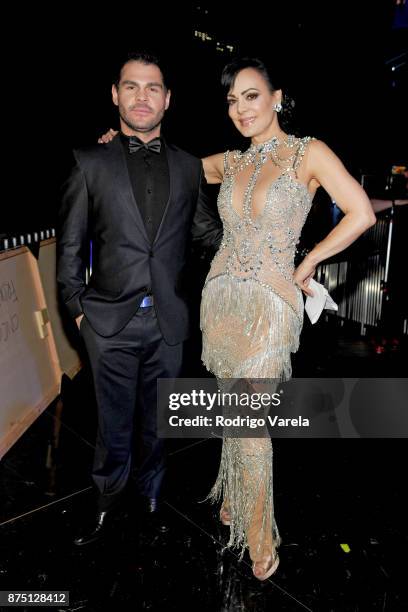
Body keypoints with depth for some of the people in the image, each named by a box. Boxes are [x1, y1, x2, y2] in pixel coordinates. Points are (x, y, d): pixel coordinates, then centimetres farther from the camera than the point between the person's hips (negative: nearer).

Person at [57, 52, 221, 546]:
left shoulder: (188, 167, 6)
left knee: (157, 421, 18)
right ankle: (107, 502, 36)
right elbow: (70, 243, 3)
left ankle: (151, 495, 42)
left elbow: (210, 232, 12)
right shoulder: (90, 163, 0)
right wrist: (77, 307, 0)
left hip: (169, 321, 2)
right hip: (110, 321, -1)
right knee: (114, 423, 12)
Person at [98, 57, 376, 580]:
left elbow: (361, 215, -6)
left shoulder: (309, 153, -2)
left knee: (251, 422, -1)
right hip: (222, 297, 5)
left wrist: (308, 262, -2)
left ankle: (259, 537, 22)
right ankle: (234, 498, 37)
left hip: (270, 305, -4)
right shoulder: (230, 162, 11)